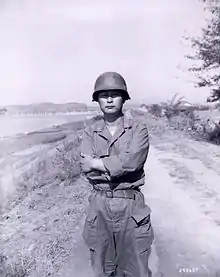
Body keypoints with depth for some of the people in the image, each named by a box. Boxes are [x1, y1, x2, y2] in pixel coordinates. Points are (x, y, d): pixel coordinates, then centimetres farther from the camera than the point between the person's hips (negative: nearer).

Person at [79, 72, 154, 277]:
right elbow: (87, 169, -10)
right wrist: (118, 166, -15)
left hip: (131, 206, -2)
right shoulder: (90, 133, 4)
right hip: (99, 205, 3)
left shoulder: (138, 129, -4)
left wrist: (97, 163, -12)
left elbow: (131, 162, -20)